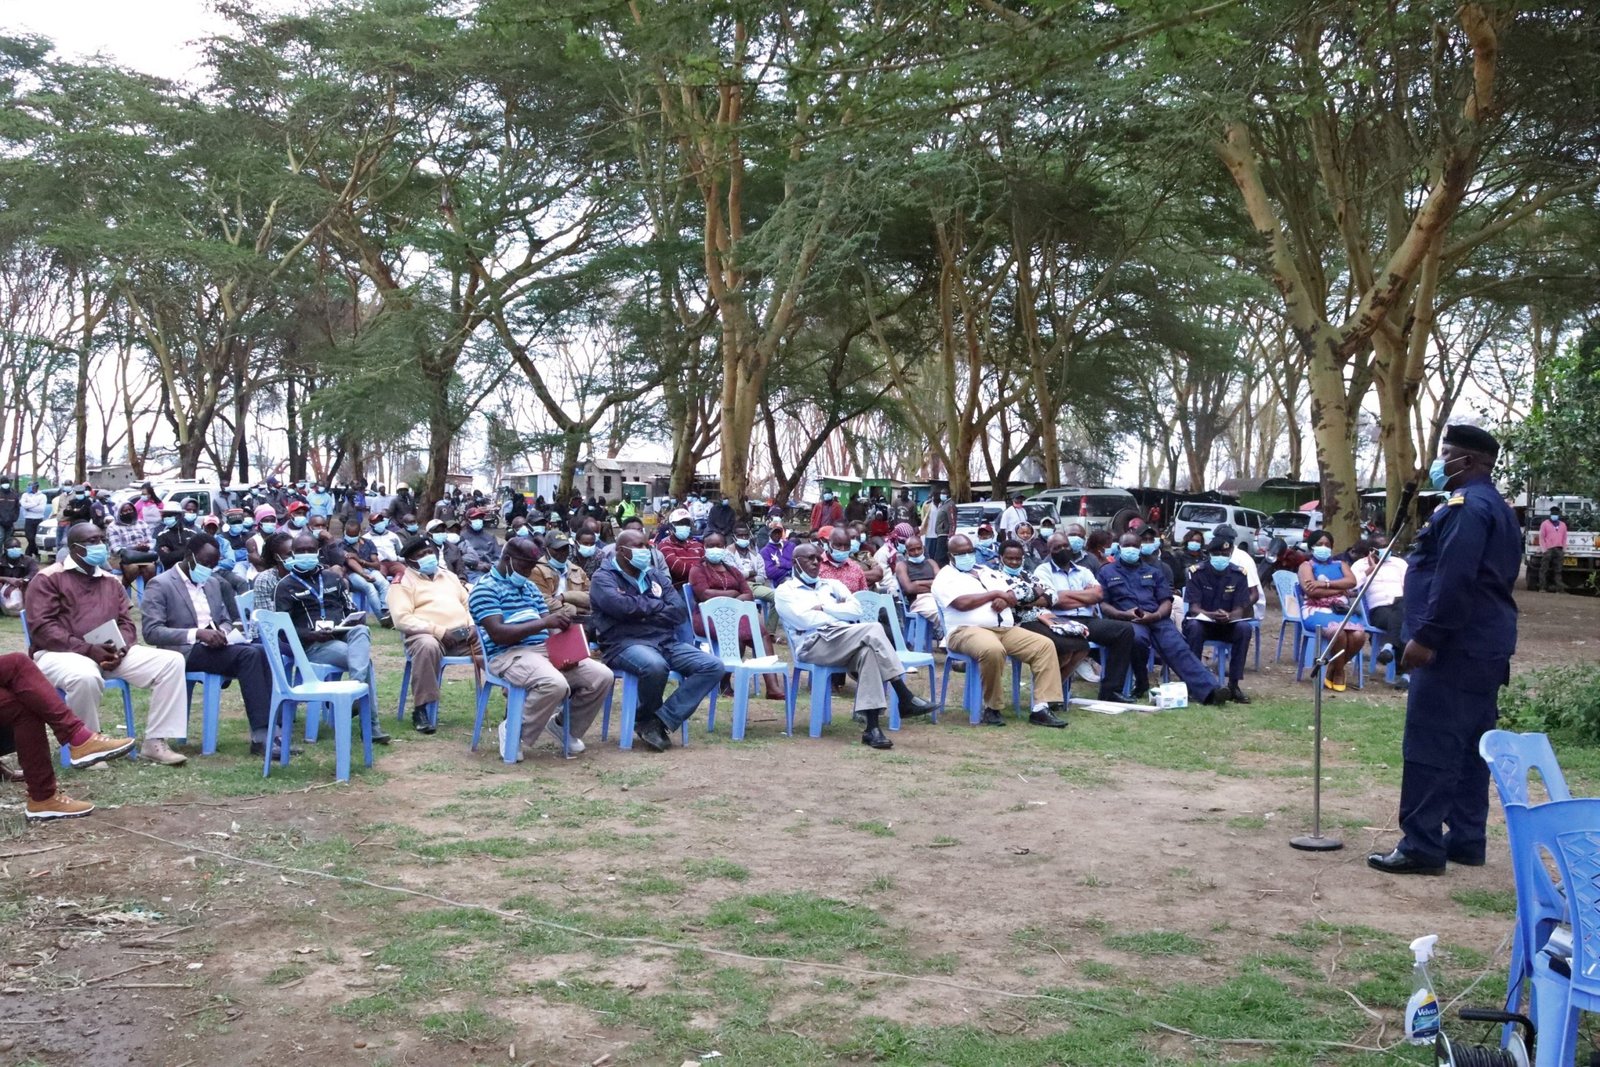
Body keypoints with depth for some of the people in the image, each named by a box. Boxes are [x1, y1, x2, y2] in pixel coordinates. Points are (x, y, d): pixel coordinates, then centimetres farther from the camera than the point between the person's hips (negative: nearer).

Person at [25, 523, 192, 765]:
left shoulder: (111, 581, 19)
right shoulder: (48, 579, 0)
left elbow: (126, 623, 15)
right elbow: (41, 627, -11)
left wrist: (120, 649, -9)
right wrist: (88, 649, -20)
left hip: (111, 653, 6)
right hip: (60, 654, -6)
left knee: (171, 661, -12)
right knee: (85, 677, -42)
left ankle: (155, 742, -14)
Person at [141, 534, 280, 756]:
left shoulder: (214, 582, 19)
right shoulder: (160, 585, -3)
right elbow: (151, 632, -13)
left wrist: (223, 632, -3)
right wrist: (196, 634, -23)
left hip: (215, 647, 7)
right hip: (184, 651, -7)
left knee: (261, 652, -25)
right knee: (249, 654, -30)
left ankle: (269, 731, -29)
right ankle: (260, 735, -31)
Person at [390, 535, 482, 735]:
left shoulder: (449, 576, 23)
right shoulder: (403, 582, 3)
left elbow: (468, 604, 24)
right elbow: (402, 619, -10)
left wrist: (472, 625, 1)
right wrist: (440, 631, -18)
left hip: (463, 634, 5)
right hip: (426, 635, -5)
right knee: (428, 646, -40)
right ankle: (420, 709, -31)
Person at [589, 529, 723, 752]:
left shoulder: (656, 575, 19)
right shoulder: (604, 577, 3)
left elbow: (680, 611, 6)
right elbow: (621, 606, -18)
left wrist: (641, 614, -7)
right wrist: (658, 605, -3)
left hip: (666, 641, 6)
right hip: (625, 644, -6)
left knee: (713, 666, -13)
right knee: (655, 666, -39)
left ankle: (659, 720, -17)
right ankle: (646, 719, -7)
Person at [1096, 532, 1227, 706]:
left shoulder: (1154, 571, 24)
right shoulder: (1107, 572, 18)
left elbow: (1166, 602, 14)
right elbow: (1101, 603, 7)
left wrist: (1155, 616, -9)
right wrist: (1123, 614, -13)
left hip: (1156, 619, 2)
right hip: (1127, 621, -2)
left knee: (1178, 649, -25)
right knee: (1138, 637, -39)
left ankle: (1209, 691, -42)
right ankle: (1141, 684, -16)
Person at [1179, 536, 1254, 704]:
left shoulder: (1238, 574, -4)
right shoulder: (1197, 573, -10)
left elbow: (1239, 609, -8)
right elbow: (1193, 608, -15)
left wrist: (1228, 616, -33)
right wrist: (1211, 615, -37)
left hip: (1228, 624, 2)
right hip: (1202, 621, -2)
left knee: (1244, 628, -29)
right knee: (1194, 626, -36)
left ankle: (1234, 684, -23)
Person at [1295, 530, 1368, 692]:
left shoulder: (1341, 564, 26)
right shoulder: (1307, 565, 13)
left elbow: (1352, 582, 3)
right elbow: (1311, 591, -6)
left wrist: (1324, 584, -9)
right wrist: (1340, 589, -2)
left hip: (1342, 610, 4)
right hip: (1316, 611, -4)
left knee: (1359, 635, -28)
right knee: (1338, 632, -37)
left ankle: (1333, 670, -6)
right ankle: (1339, 672, -11)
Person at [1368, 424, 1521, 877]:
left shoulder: (1466, 505, -14)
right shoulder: (1498, 508, 20)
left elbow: (1454, 579, -24)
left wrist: (1427, 636, -24)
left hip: (1453, 649, -11)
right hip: (1486, 648, 11)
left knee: (1429, 749, -10)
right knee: (1469, 749, 13)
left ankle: (1422, 846, -9)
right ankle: (1466, 840, 18)